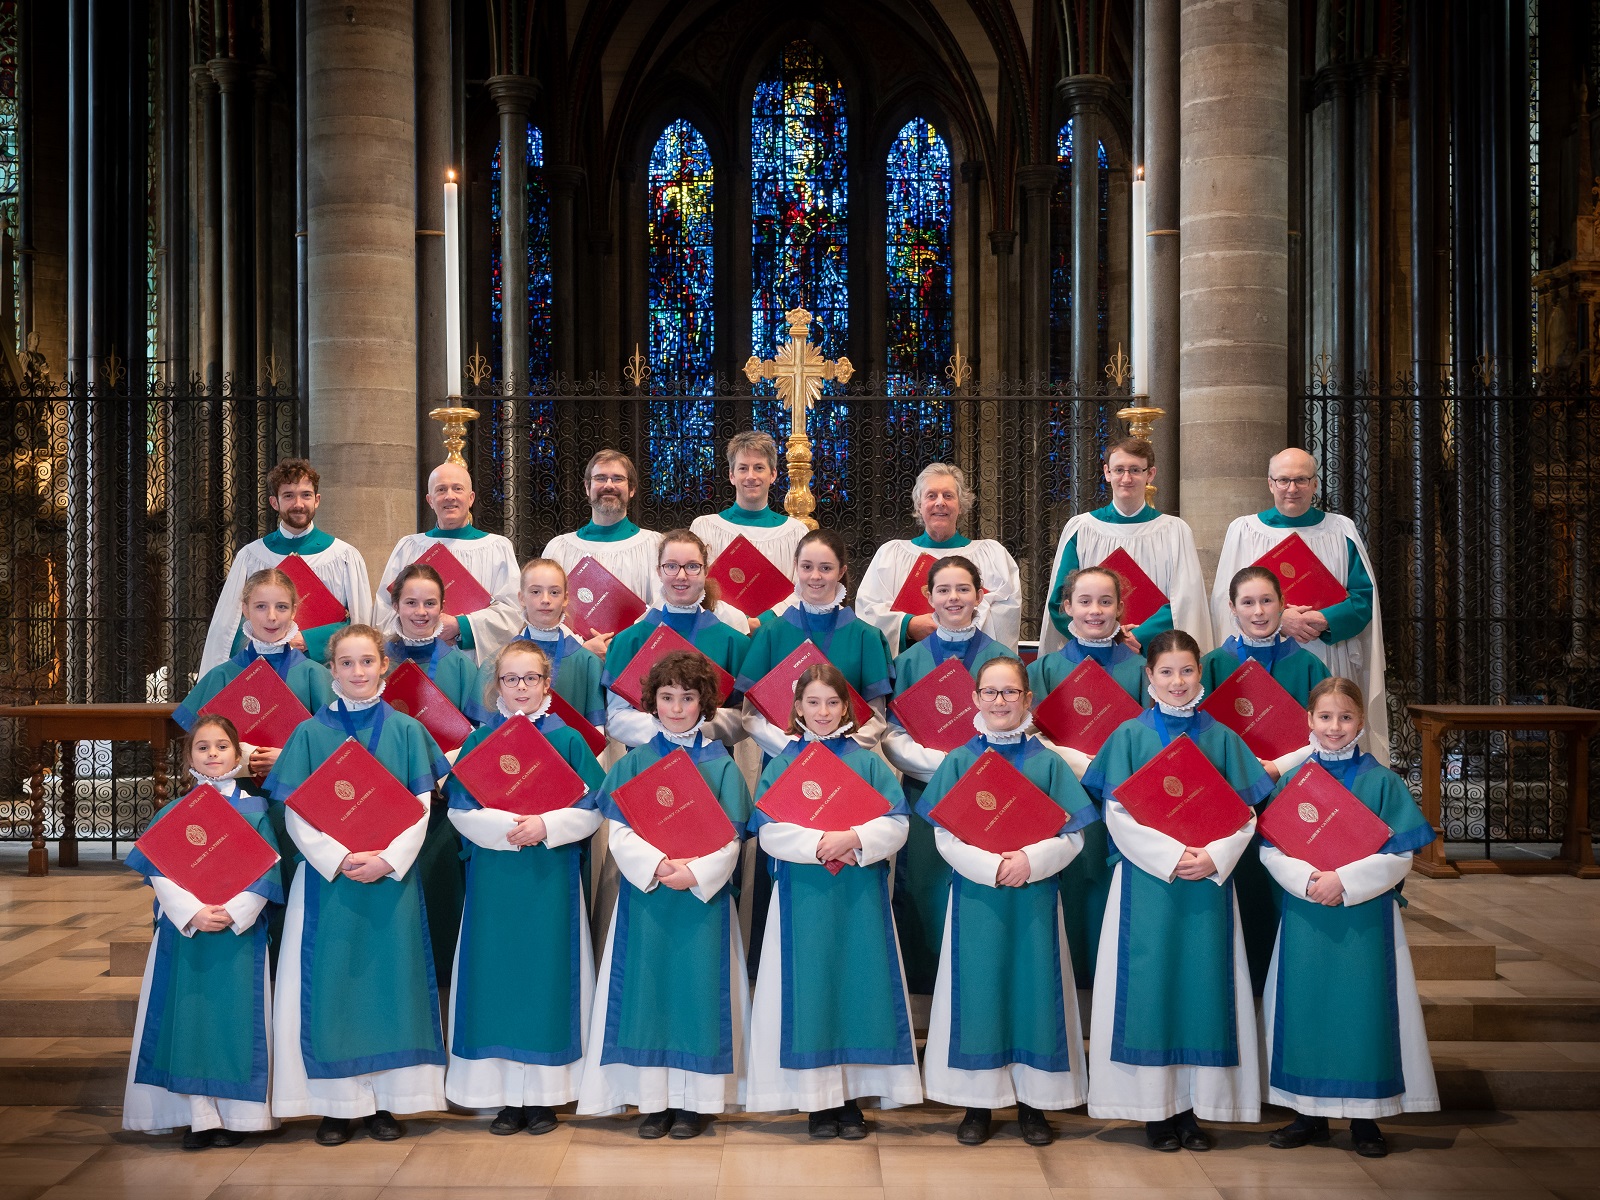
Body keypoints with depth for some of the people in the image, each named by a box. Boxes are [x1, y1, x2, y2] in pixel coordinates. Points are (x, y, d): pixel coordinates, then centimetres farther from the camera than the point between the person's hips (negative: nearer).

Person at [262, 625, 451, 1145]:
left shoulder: (405, 730, 4)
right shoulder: (310, 732, 2)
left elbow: (421, 807, 1)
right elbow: (294, 811, -2)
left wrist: (387, 859, -13)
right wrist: (337, 859, -15)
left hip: (392, 877, 1)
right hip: (327, 877, 0)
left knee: (390, 980, 3)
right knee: (329, 982, 0)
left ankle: (385, 1101, 12)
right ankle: (335, 1102, 10)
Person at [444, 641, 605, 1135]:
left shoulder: (567, 740, 2)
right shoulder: (480, 741, 6)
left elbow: (592, 810, -2)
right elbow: (460, 809, -2)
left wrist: (545, 826, -17)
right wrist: (506, 825, -16)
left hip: (551, 876, -1)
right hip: (494, 877, 1)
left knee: (546, 972, 1)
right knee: (497, 973, 2)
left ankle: (542, 1094, 10)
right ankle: (506, 1095, 11)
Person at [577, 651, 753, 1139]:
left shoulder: (720, 765, 4)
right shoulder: (634, 763, 7)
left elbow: (730, 838, -2)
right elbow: (619, 832, -2)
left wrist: (695, 871, -19)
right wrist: (657, 865, -19)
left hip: (704, 896, -1)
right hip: (645, 895, 1)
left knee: (697, 986, -1)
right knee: (648, 986, 1)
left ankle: (691, 1101, 8)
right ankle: (653, 1098, 10)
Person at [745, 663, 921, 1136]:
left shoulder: (868, 763, 7)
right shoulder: (781, 765, 5)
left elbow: (897, 824, -1)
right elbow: (769, 831, -5)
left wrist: (855, 839, -18)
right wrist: (819, 843, -18)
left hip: (859, 899, 1)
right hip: (803, 897, -1)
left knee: (858, 986, 1)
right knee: (808, 987, 0)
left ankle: (853, 1097, 10)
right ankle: (818, 1098, 8)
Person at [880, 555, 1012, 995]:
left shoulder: (999, 658, 3)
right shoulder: (910, 661, 6)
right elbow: (894, 736, 1)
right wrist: (945, 762, -15)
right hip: (923, 797, 1)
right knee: (923, 890, 3)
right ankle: (922, 985, 14)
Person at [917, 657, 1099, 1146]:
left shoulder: (1047, 762, 3)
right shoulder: (959, 761, 3)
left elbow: (1073, 836, -1)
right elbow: (945, 835, -4)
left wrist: (1031, 860, -17)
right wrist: (991, 867, -17)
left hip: (1034, 896, 0)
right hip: (974, 895, 0)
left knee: (1033, 986, 3)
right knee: (977, 987, 3)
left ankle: (1033, 1100, 16)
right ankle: (978, 1101, 14)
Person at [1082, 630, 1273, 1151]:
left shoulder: (1221, 738, 8)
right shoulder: (1130, 735, 2)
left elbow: (1244, 814, 5)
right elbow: (1117, 813, -5)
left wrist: (1214, 857, -12)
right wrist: (1171, 856, -15)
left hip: (1209, 881, 2)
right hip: (1146, 880, -2)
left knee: (1202, 983, 1)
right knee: (1150, 984, -2)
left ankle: (1195, 1105, 10)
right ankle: (1156, 1108, 6)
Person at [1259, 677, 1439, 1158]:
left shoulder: (1382, 781, 0)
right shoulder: (1293, 780, 5)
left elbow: (1400, 855, -6)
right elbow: (1270, 849, 1)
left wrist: (1344, 880, -17)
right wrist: (1307, 879, -17)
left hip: (1366, 915, -2)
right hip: (1305, 916, 2)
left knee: (1363, 1006, 0)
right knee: (1306, 1005, 5)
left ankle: (1365, 1115, 12)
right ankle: (1310, 1112, 16)